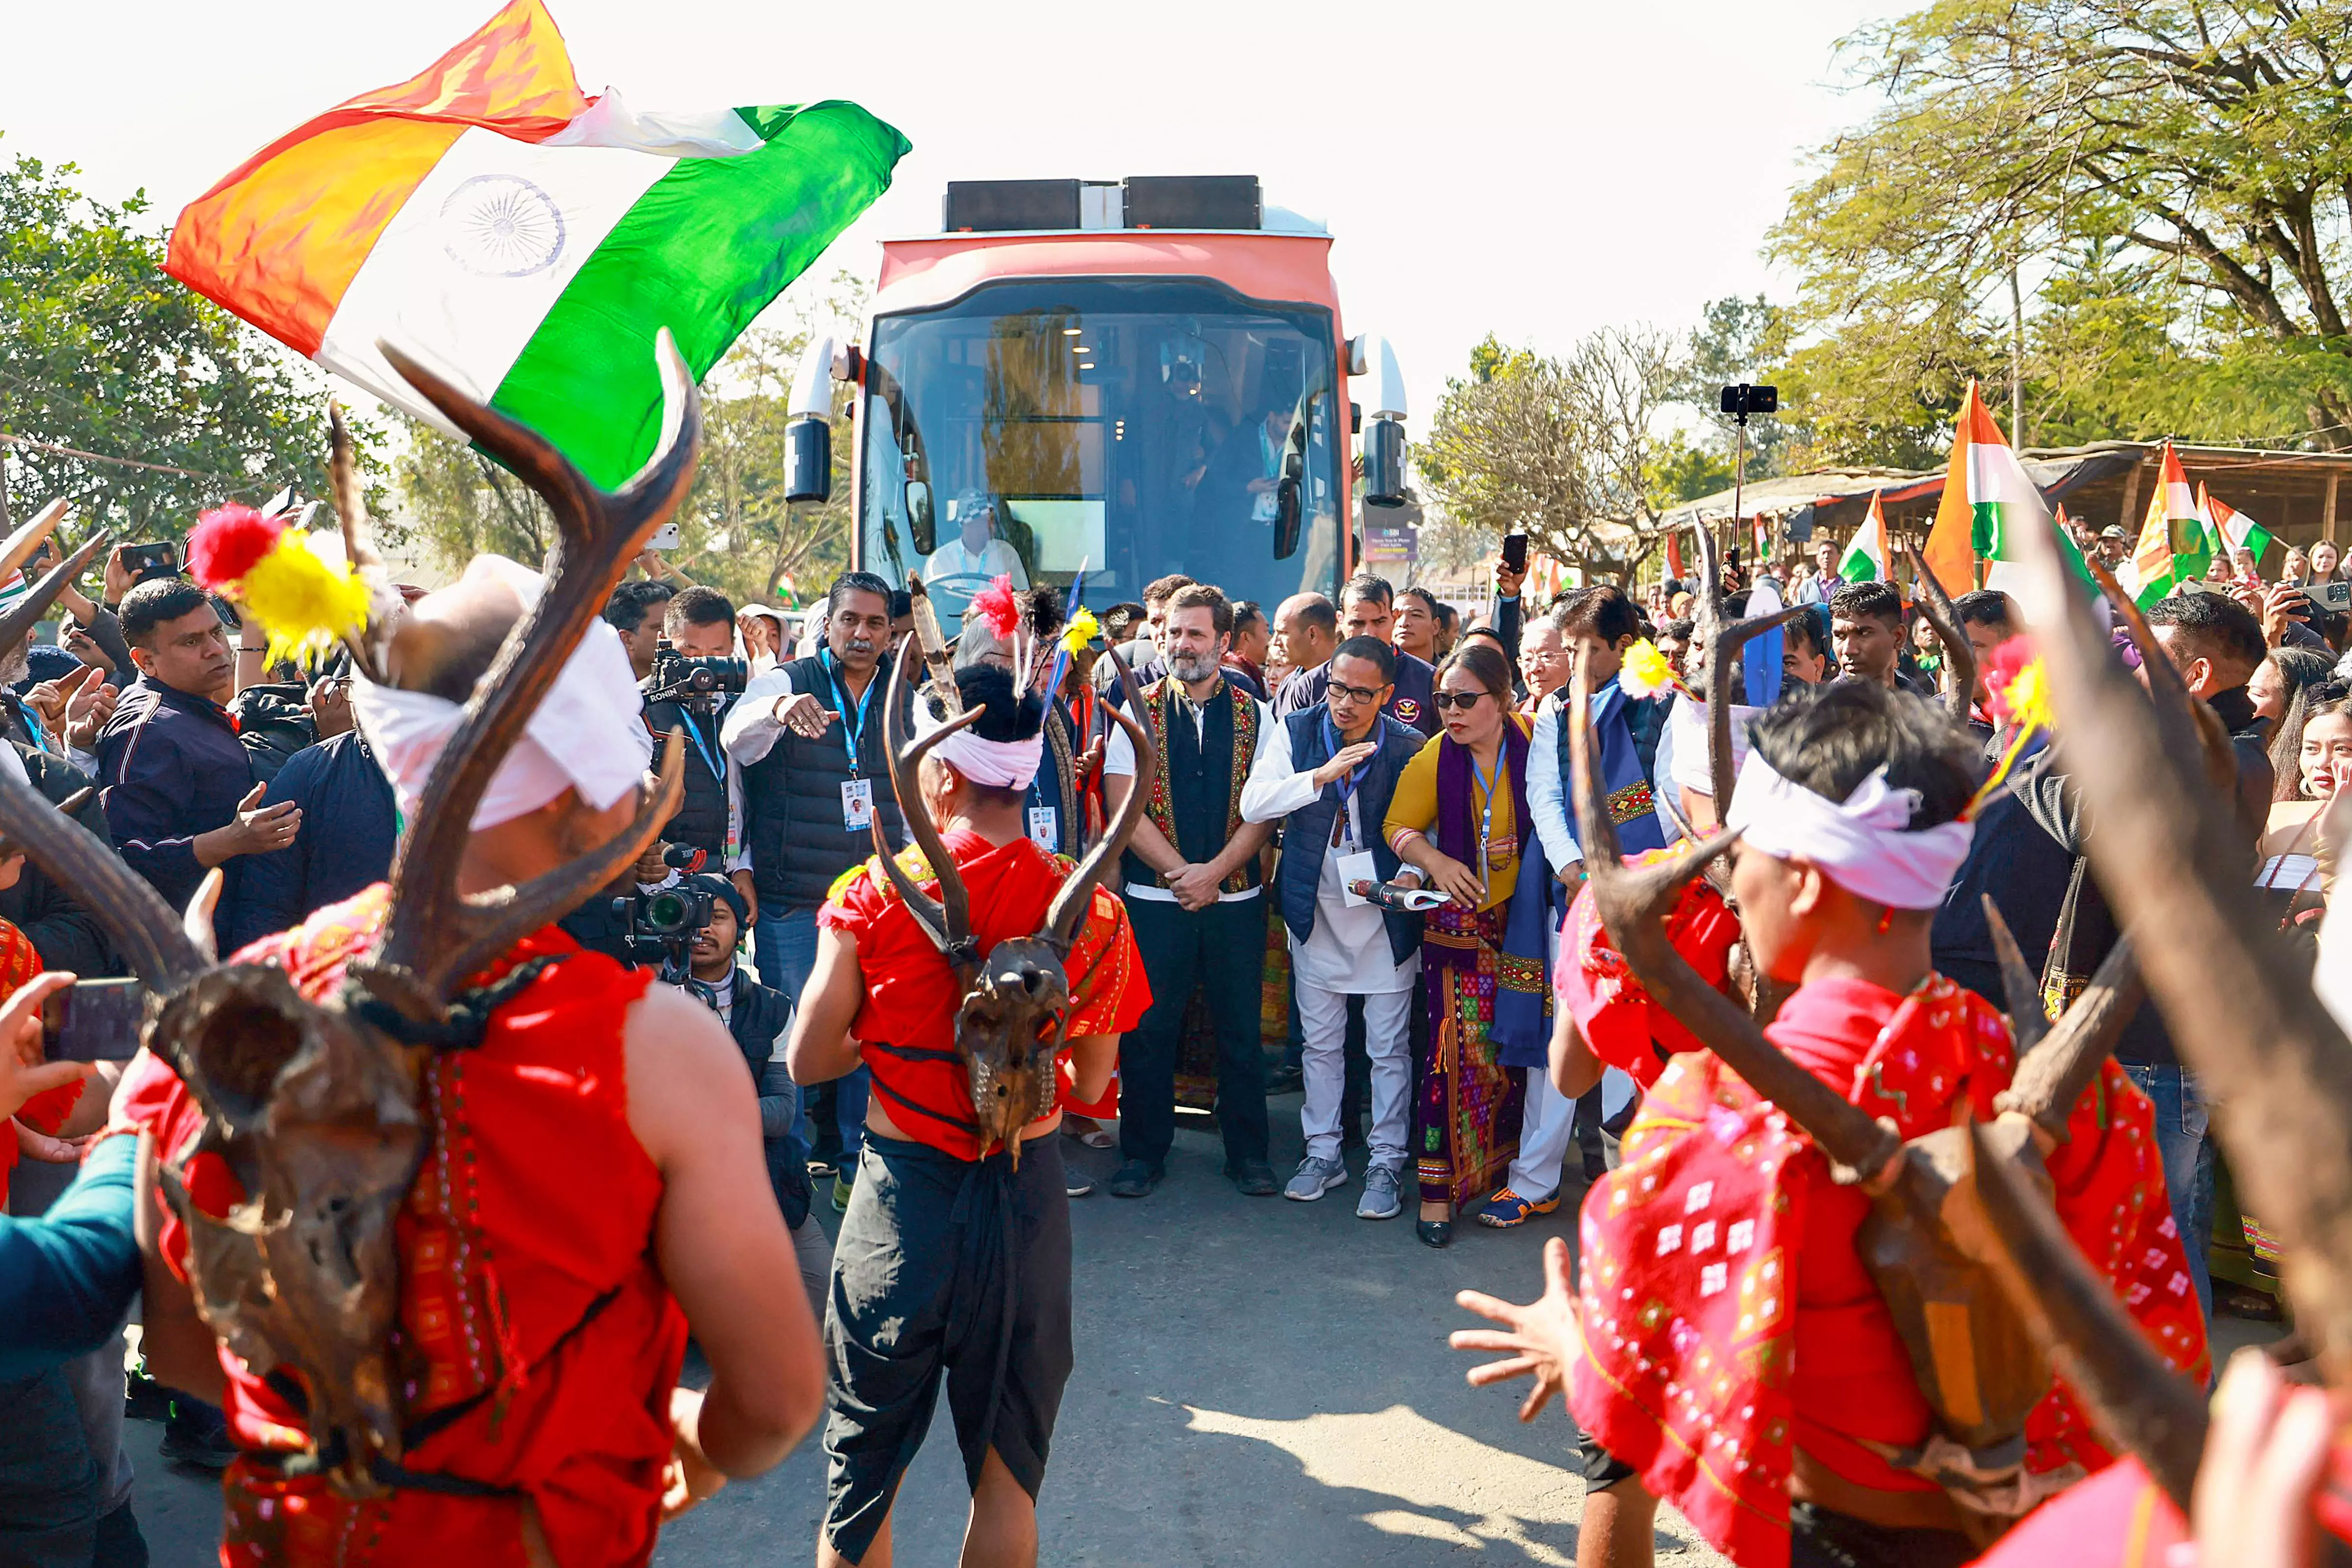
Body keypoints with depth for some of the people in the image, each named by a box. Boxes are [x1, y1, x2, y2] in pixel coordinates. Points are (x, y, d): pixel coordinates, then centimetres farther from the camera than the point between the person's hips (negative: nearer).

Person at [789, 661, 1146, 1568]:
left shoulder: (873, 897, -14)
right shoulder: (1091, 908, -9)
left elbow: (808, 1061, -5)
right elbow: (1090, 1085, 0)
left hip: (904, 1189, -1)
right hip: (1028, 1191, 2)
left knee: (863, 1473, 18)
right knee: (1007, 1476, 19)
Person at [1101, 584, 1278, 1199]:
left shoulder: (1255, 717, 5)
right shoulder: (1136, 713, 3)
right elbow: (1124, 804, -4)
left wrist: (1214, 871, -13)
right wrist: (1181, 871, -11)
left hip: (1236, 898, 1)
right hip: (1154, 896, 0)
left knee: (1241, 1029, 7)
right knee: (1148, 1030, 4)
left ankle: (1248, 1153, 20)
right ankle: (1143, 1152, 18)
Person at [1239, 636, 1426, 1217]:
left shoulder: (1409, 747, -7)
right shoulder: (1295, 732, -4)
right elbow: (1252, 804, -15)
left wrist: (1411, 873, -18)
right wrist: (1322, 775, -26)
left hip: (1385, 913, -2)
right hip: (1316, 908, 2)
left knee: (1390, 1048, 4)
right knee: (1320, 1042, 13)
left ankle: (1386, 1163, 17)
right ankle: (1323, 1152, 28)